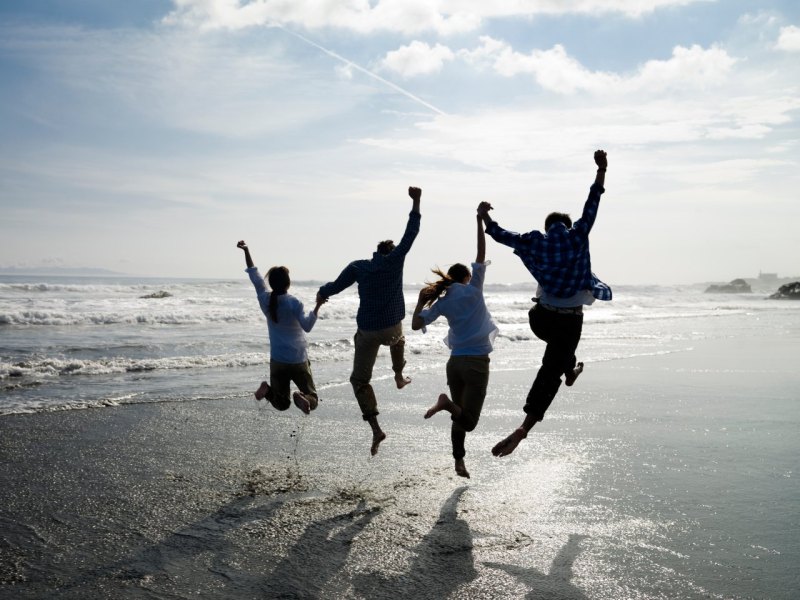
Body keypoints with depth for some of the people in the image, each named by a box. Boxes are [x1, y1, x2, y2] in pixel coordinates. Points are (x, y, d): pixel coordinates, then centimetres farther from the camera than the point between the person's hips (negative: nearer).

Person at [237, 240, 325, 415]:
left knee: (281, 404, 15)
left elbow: (254, 276, 10)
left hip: (277, 361, 4)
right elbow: (307, 326, -25)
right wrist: (317, 306, -22)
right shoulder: (293, 302, -12)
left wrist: (246, 251, 15)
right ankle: (302, 398, -28)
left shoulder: (266, 300, -1)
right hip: (298, 361, -4)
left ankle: (268, 390, -17)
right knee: (313, 399, 7)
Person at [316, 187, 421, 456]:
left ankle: (375, 429, -8)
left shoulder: (358, 266, -2)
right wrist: (416, 202, 5)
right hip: (392, 327, 1)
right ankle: (399, 377, 51)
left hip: (367, 331, -1)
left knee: (360, 379, 6)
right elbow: (411, 233, 0)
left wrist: (322, 293, 23)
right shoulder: (395, 259, -4)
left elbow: (336, 286, 1)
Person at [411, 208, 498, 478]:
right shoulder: (473, 290, -1)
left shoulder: (442, 302, 5)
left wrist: (421, 301, 13)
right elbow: (481, 256, -2)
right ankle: (447, 402, -30)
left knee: (460, 417, 17)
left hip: (455, 362, 4)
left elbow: (416, 324, -2)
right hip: (476, 363, -4)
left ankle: (459, 462, 12)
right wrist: (480, 222, -1)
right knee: (468, 420, -2)